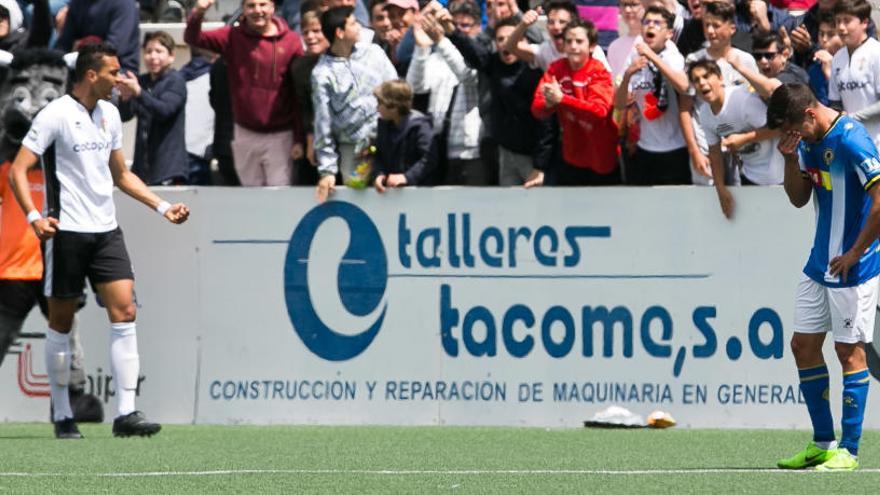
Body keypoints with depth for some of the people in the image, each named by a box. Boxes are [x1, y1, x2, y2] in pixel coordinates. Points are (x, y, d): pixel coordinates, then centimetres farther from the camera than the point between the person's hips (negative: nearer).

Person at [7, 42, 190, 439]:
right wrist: (34, 216, -25)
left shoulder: (109, 114, 12)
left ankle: (125, 413, -9)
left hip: (105, 230, 6)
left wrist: (162, 206, 17)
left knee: (124, 312, -7)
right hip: (67, 231, -6)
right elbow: (18, 171, -11)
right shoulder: (56, 115, -9)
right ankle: (62, 416, 13)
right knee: (61, 321, 3)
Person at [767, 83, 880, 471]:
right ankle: (822, 444, 17)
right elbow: (799, 198, 15)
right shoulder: (808, 141, 7)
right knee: (803, 345, 9)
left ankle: (848, 451, 1)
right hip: (819, 264, 9)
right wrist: (792, 159, -3)